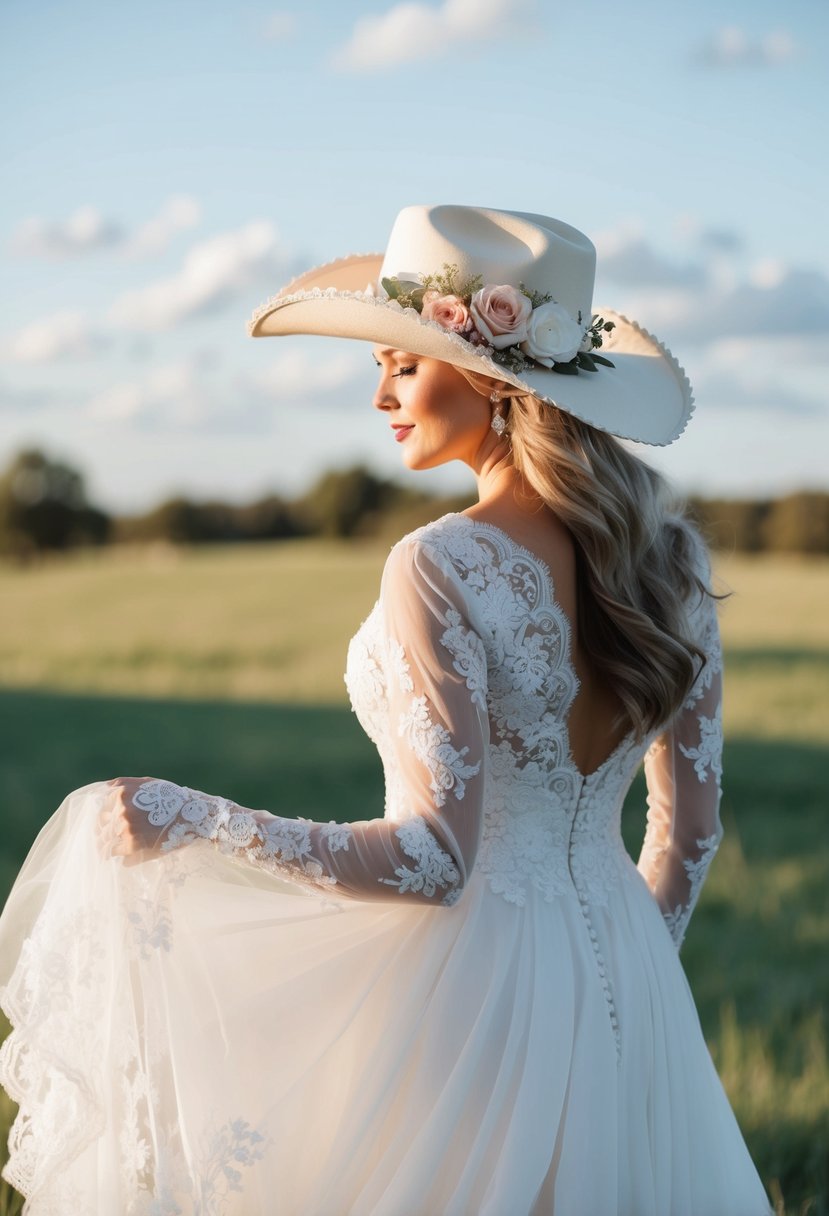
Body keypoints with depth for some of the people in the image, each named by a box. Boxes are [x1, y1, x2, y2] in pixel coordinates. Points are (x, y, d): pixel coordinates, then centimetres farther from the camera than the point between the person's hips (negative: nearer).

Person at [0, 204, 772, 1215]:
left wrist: (191, 820, -21)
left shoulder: (444, 570, -20)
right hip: (622, 978, 7)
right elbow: (692, 827, 8)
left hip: (471, 982, -7)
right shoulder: (666, 546, 1)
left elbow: (434, 859, -22)